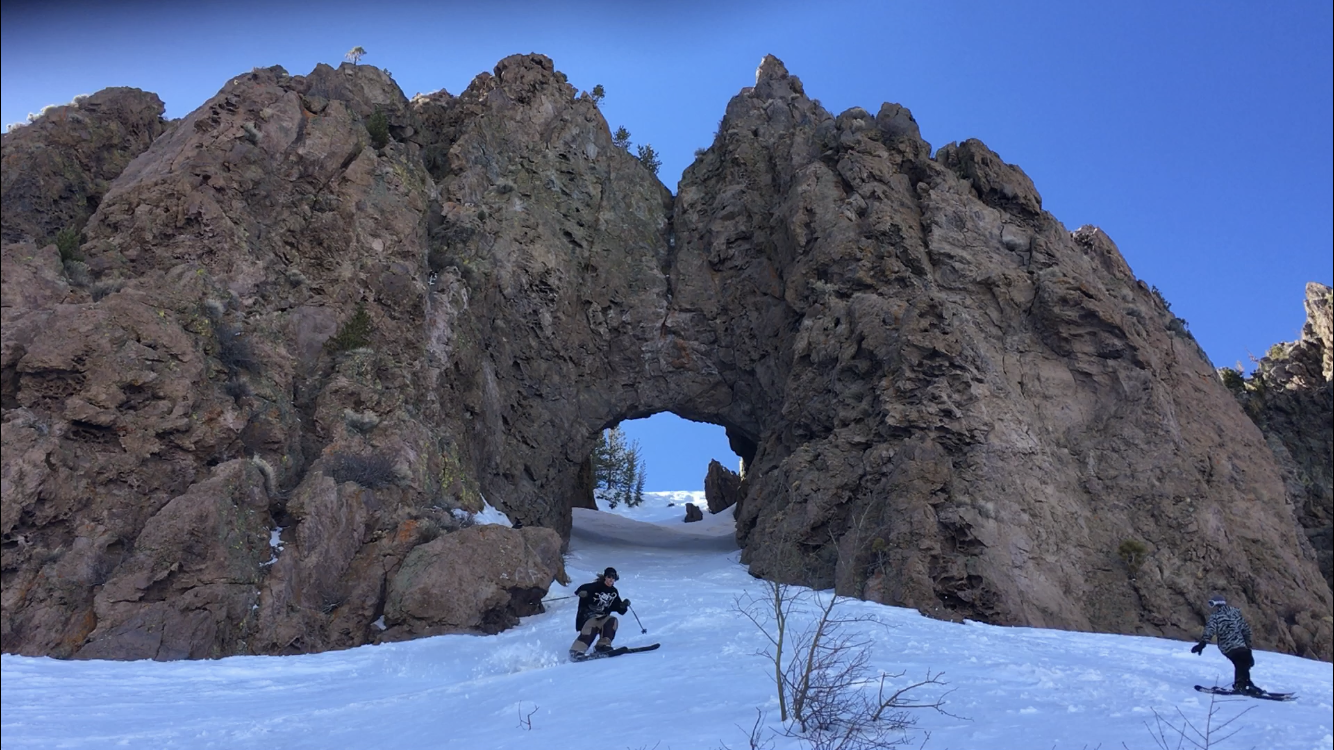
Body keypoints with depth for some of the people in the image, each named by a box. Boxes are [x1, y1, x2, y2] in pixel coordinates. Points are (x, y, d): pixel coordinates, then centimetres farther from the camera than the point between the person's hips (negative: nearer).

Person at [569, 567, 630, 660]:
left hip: (602, 617, 5)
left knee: (612, 621, -21)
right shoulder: (596, 586, -5)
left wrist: (624, 605, -5)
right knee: (591, 629, -31)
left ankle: (603, 645, -25)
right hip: (589, 615, -5)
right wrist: (581, 592, -40)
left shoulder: (614, 592, 13)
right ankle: (576, 651, -33)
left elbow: (619, 609, 16)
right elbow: (583, 589, -17)